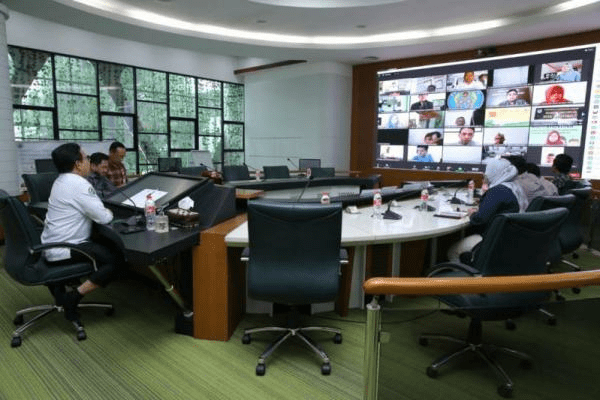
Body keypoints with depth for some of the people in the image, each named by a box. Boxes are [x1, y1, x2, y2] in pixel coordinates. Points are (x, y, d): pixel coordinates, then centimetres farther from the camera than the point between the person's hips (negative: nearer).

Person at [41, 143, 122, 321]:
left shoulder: (61, 180, 11)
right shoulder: (78, 184, -20)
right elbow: (104, 218, -20)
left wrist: (103, 210, 6)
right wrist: (109, 212, 1)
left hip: (51, 246, 10)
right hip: (62, 251, -10)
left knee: (105, 246, 25)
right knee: (115, 258, -15)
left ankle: (58, 282, 16)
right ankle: (73, 297, -12)